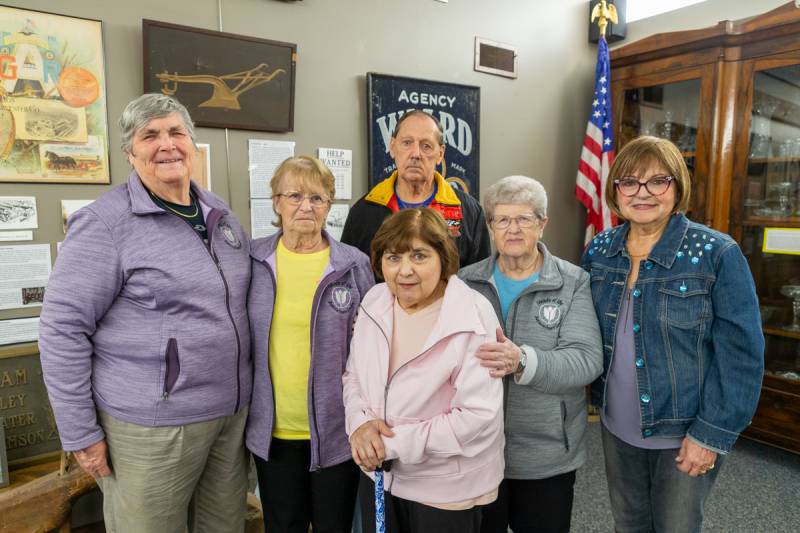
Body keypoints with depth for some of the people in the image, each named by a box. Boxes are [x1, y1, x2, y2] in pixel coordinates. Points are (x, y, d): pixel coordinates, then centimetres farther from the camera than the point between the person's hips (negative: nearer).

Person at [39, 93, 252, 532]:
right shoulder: (105, 223, -11)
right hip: (151, 426, -5)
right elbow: (62, 327, -12)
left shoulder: (219, 213, 8)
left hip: (232, 414, 6)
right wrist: (80, 434, -10)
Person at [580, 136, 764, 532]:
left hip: (685, 433, -4)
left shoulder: (717, 254, -16)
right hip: (616, 428, 4)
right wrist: (597, 393, 1)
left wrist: (713, 433, -16)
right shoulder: (598, 251, -2)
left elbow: (740, 352, -15)